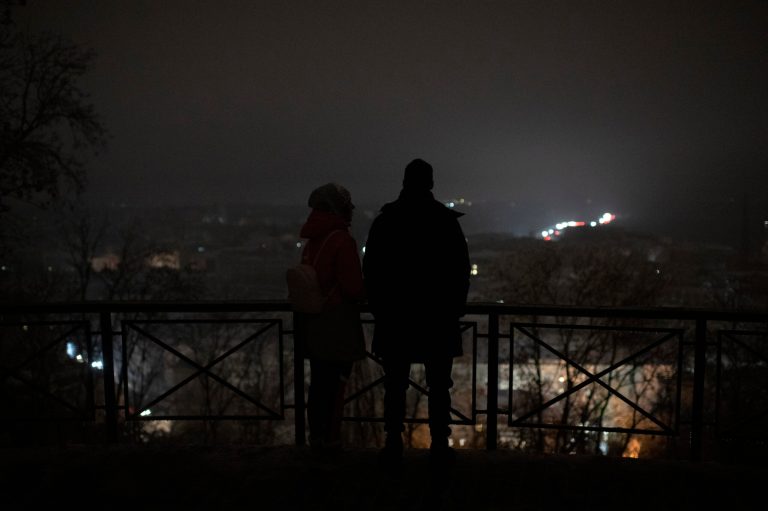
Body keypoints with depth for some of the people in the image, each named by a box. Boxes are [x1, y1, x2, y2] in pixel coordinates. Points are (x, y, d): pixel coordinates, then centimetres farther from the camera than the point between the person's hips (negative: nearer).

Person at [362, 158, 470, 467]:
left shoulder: (384, 221, 0)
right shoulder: (447, 221, -2)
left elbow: (370, 271, 2)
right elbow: (461, 271, -1)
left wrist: (380, 309, 11)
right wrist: (455, 309, 9)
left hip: (395, 319, 1)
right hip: (438, 320, 0)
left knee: (395, 386, 6)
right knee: (438, 386, 7)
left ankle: (393, 446, 8)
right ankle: (439, 445, 10)